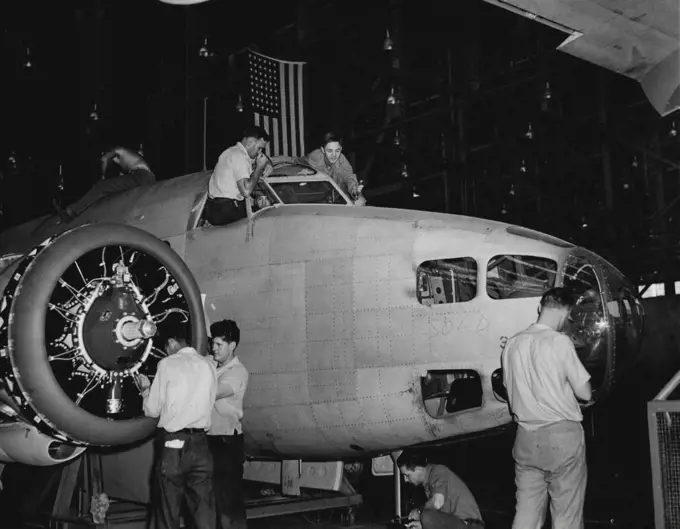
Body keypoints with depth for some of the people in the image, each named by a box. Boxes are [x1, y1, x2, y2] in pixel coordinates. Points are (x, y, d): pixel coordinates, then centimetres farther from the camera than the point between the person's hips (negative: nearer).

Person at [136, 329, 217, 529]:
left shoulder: (168, 364, -2)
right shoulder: (208, 365, 9)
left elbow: (152, 410, 1)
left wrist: (145, 389, 21)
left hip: (172, 443, -4)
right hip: (200, 444, 4)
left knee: (168, 513, 5)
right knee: (204, 513, 6)